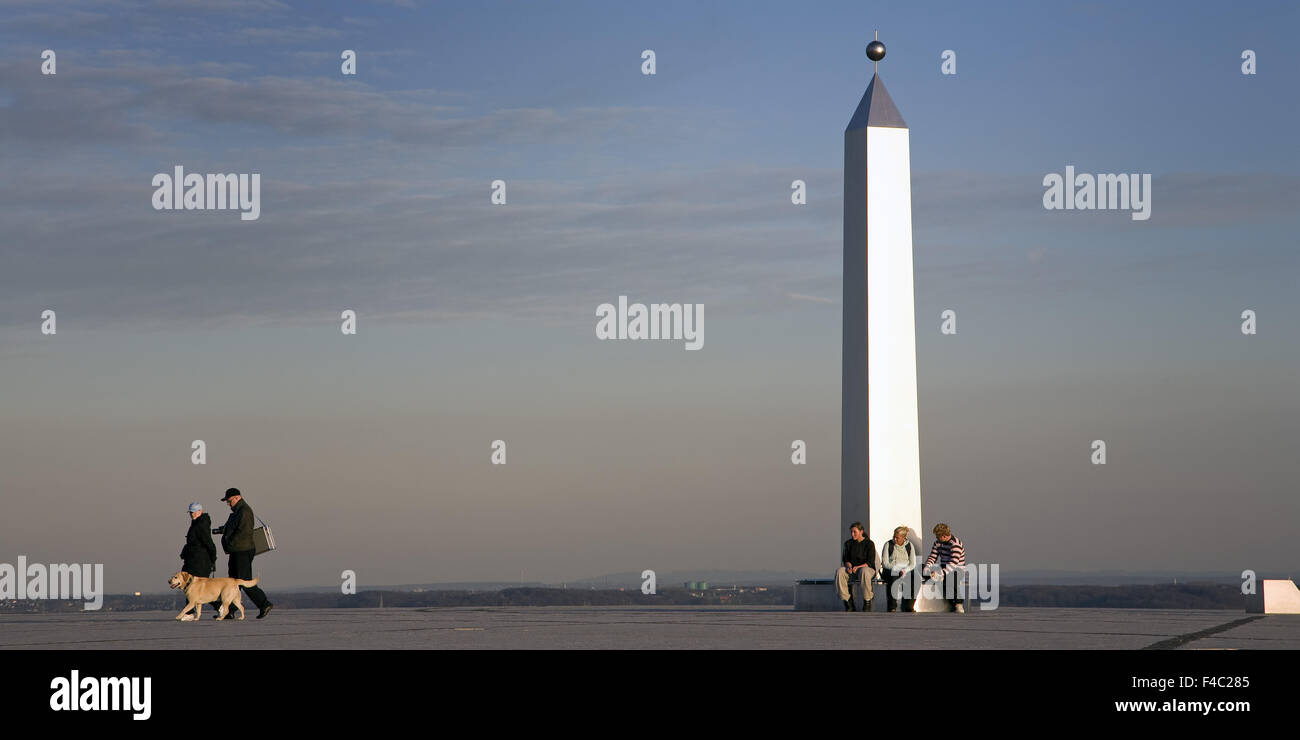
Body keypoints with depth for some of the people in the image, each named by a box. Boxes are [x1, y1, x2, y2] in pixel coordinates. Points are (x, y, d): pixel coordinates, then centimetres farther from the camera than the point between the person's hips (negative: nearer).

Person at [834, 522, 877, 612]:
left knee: (864, 571, -42)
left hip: (867, 568, -4)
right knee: (839, 571, -28)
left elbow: (870, 562, -10)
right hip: (852, 570, 4)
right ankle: (848, 603, -26)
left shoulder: (869, 544, -4)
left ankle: (867, 603, -28)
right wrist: (849, 565, -15)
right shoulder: (849, 543, 9)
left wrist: (858, 567, -26)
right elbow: (846, 559, 9)